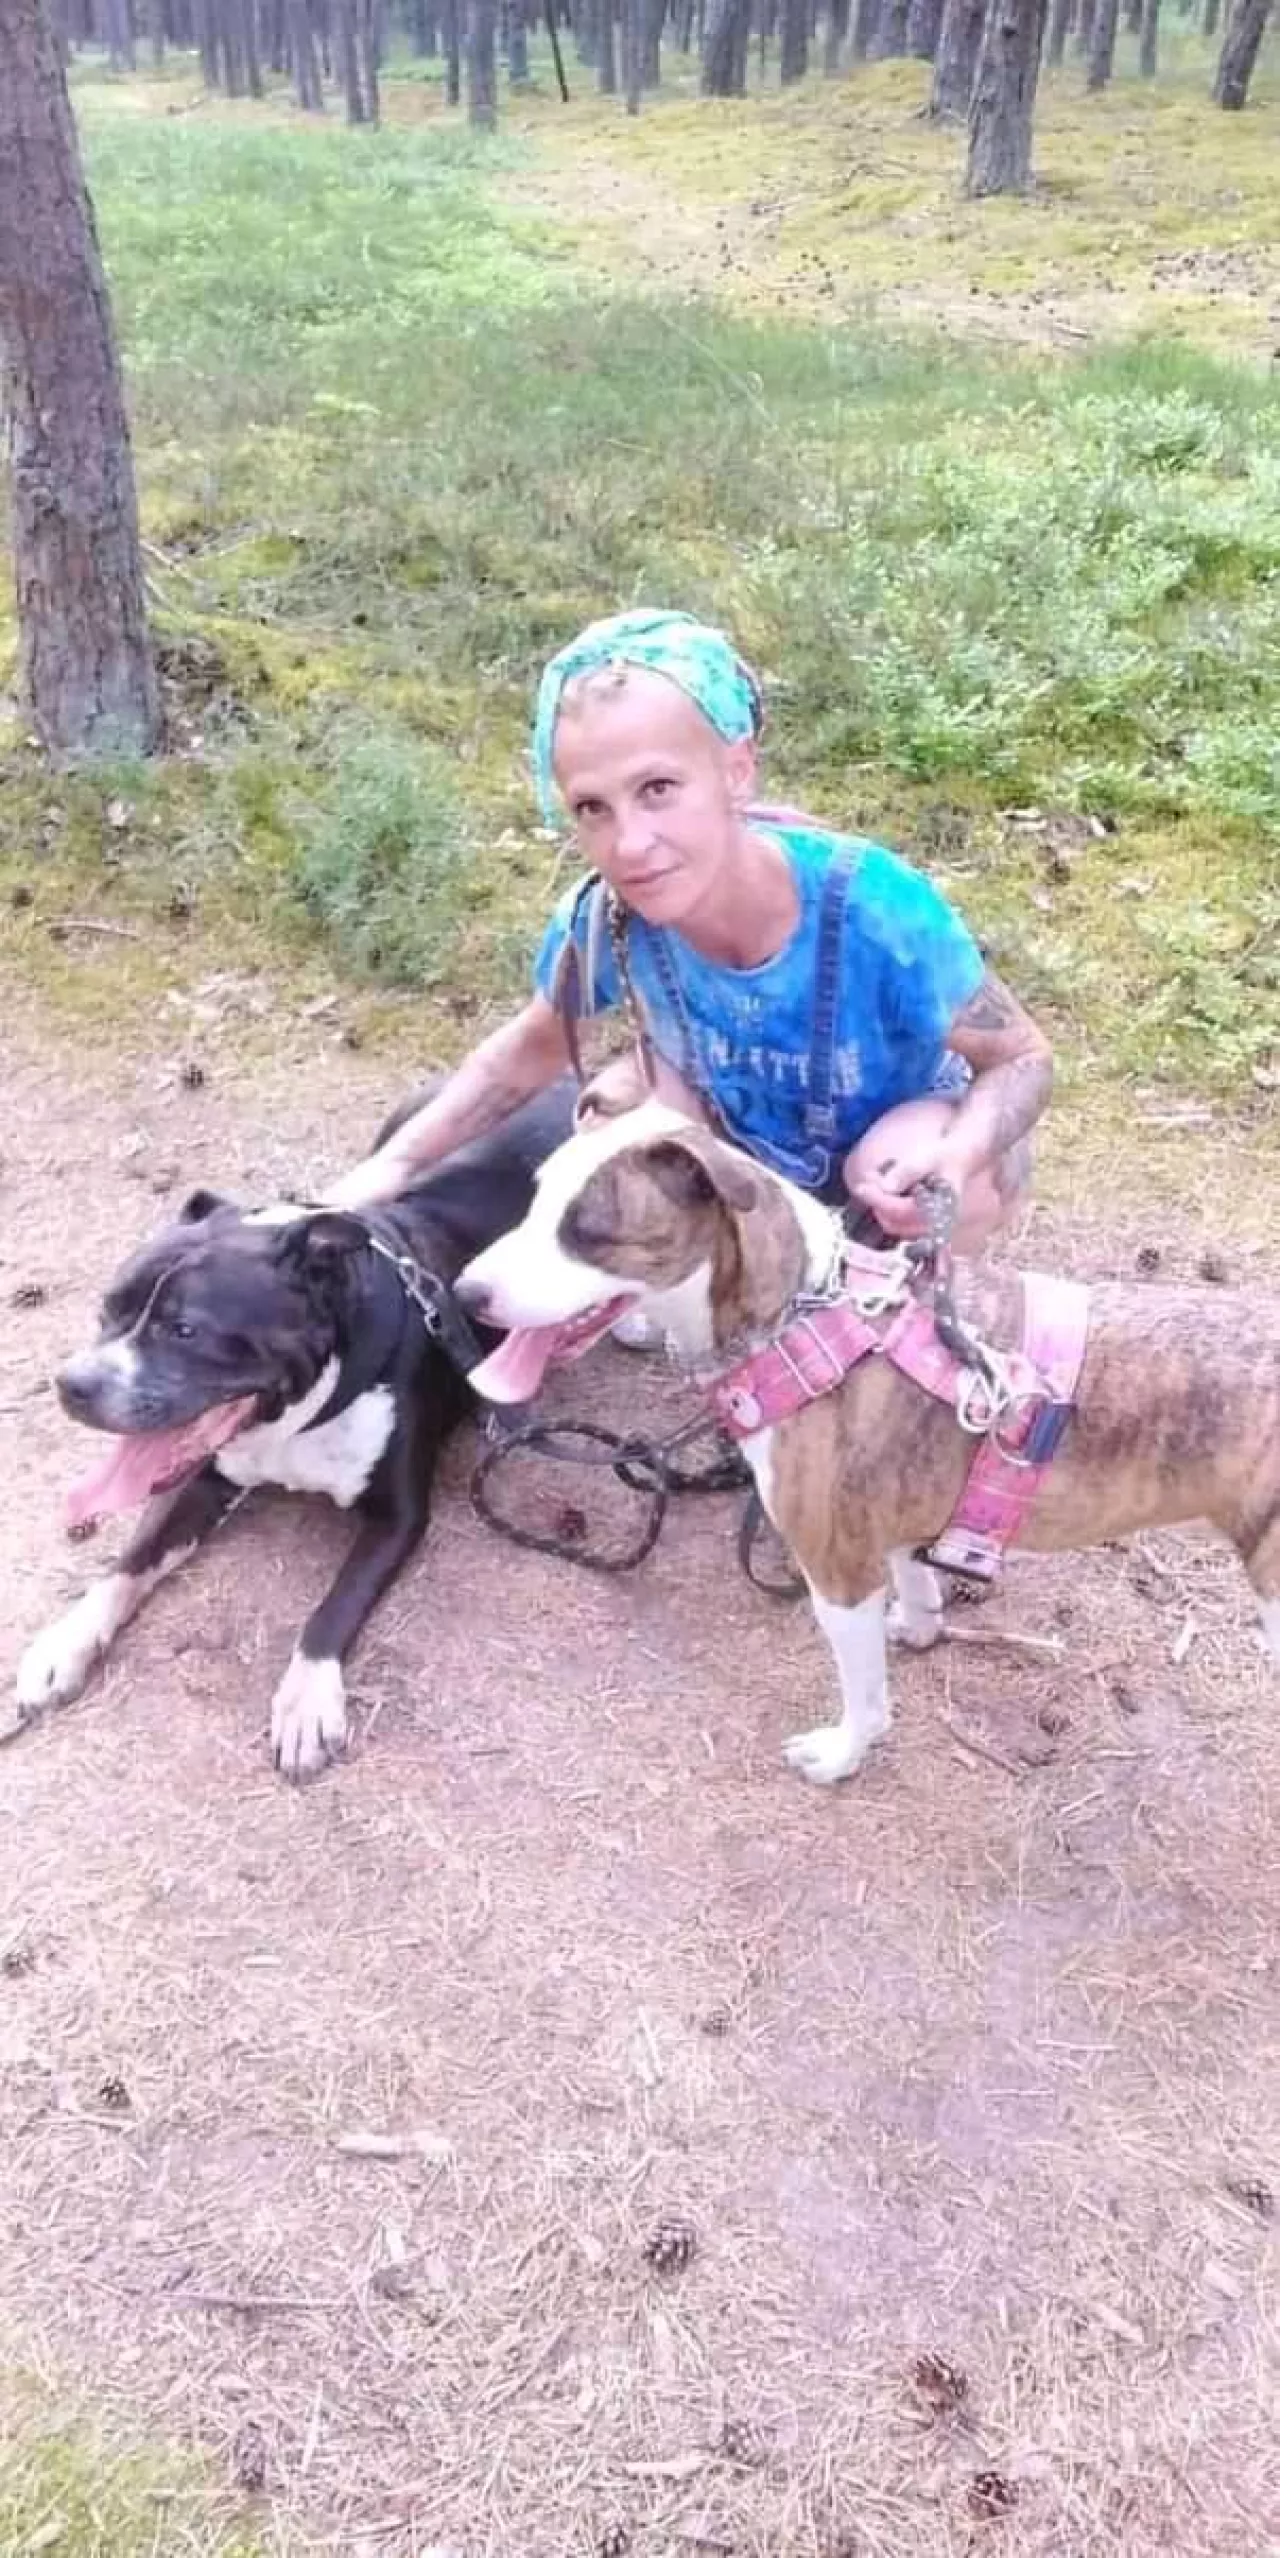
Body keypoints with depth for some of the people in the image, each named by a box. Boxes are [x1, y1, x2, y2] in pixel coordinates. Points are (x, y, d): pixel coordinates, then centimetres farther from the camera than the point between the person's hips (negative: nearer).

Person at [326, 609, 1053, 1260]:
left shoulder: (879, 909, -38)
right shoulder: (603, 920, -28)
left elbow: (1024, 1060, -23)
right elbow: (534, 1047, -6)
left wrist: (961, 1153, -46)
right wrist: (395, 1164, -16)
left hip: (903, 1126, -2)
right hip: (755, 1137, 3)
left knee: (955, 1191, -34)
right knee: (619, 1103, -22)